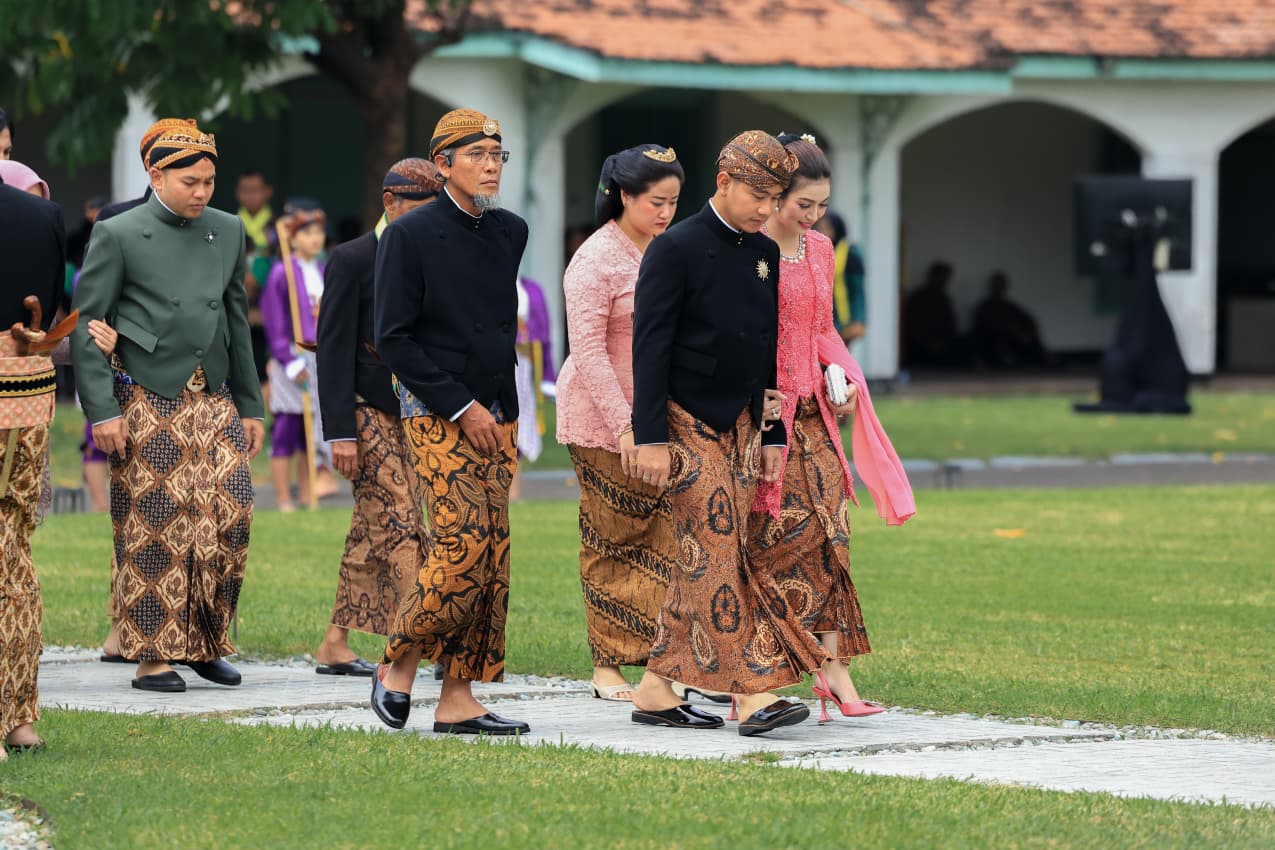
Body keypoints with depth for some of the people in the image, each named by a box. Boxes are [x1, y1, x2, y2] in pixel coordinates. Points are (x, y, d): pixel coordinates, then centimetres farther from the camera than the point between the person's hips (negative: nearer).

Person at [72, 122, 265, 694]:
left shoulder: (228, 232, 11)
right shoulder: (117, 236, -4)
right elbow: (85, 328, -5)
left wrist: (250, 406, 14)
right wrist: (102, 412, -12)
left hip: (214, 405, 4)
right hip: (146, 407, -4)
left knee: (230, 519, -3)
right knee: (152, 530, -3)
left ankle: (206, 643, 11)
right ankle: (153, 654, 4)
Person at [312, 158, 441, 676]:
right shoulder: (352, 260, -5)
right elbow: (334, 350, -9)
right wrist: (341, 432, -15)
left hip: (412, 417, 7)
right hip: (369, 415, -7)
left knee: (372, 536, 9)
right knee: (403, 532, -13)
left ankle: (335, 645, 16)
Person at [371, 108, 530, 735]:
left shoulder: (511, 232, 11)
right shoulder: (410, 236, -7)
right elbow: (393, 339, -9)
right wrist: (460, 406, -12)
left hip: (497, 416, 6)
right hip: (437, 415, -6)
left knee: (493, 562, 2)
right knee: (463, 549, -16)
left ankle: (458, 700, 5)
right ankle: (399, 664, 3)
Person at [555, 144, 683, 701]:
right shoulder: (596, 259, -11)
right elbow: (588, 351, -16)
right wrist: (623, 426, -21)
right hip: (604, 422, -6)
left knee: (668, 537, -4)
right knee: (611, 543, 1)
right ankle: (608, 667, 9)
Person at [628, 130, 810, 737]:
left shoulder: (765, 254, 10)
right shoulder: (676, 249, -11)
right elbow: (649, 346, -14)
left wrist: (773, 435, 12)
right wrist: (651, 439, -18)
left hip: (741, 425, 7)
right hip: (688, 424, -7)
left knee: (700, 561, 5)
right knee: (716, 555, -11)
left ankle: (656, 690, 11)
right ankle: (754, 693, -16)